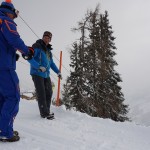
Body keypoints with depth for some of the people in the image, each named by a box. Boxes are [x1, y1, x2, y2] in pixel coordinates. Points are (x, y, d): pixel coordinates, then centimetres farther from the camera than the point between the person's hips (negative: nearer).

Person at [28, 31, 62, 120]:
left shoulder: (48, 50, 18)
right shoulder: (37, 47, -6)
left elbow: (51, 63, 26)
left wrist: (58, 72, 17)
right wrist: (39, 67, -28)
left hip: (46, 75, 8)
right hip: (37, 74, -8)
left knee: (49, 92, 9)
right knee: (41, 93, -8)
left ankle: (46, 111, 21)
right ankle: (44, 113, -2)